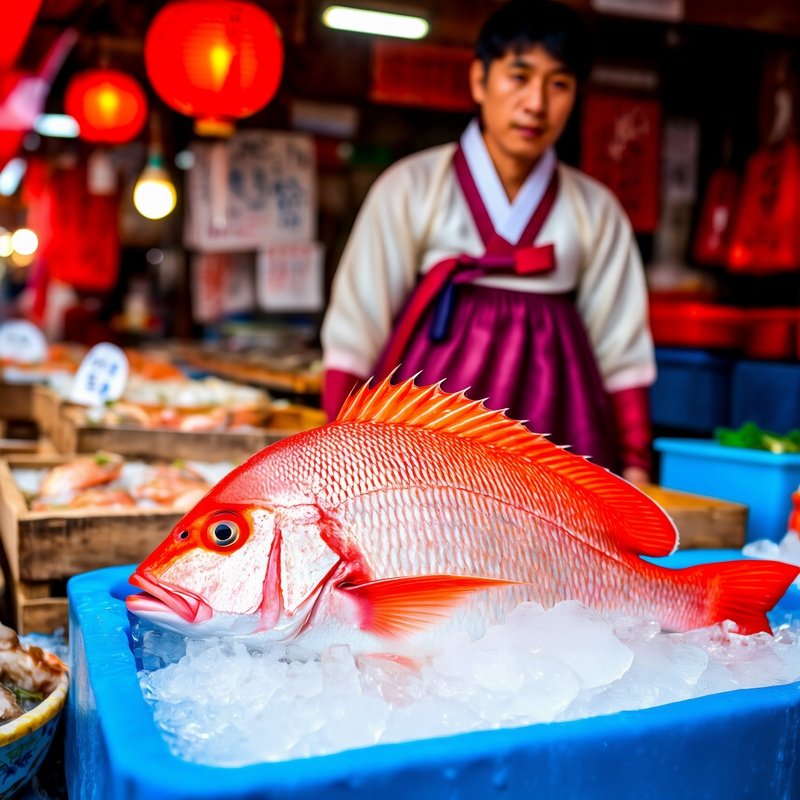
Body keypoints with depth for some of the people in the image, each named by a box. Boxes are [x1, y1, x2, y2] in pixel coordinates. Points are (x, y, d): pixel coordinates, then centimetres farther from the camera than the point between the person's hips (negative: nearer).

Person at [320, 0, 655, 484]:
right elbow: (356, 334, -1)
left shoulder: (597, 212, 7)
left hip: (551, 430, 2)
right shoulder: (412, 188, 0)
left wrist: (635, 466, 5)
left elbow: (621, 354, 9)